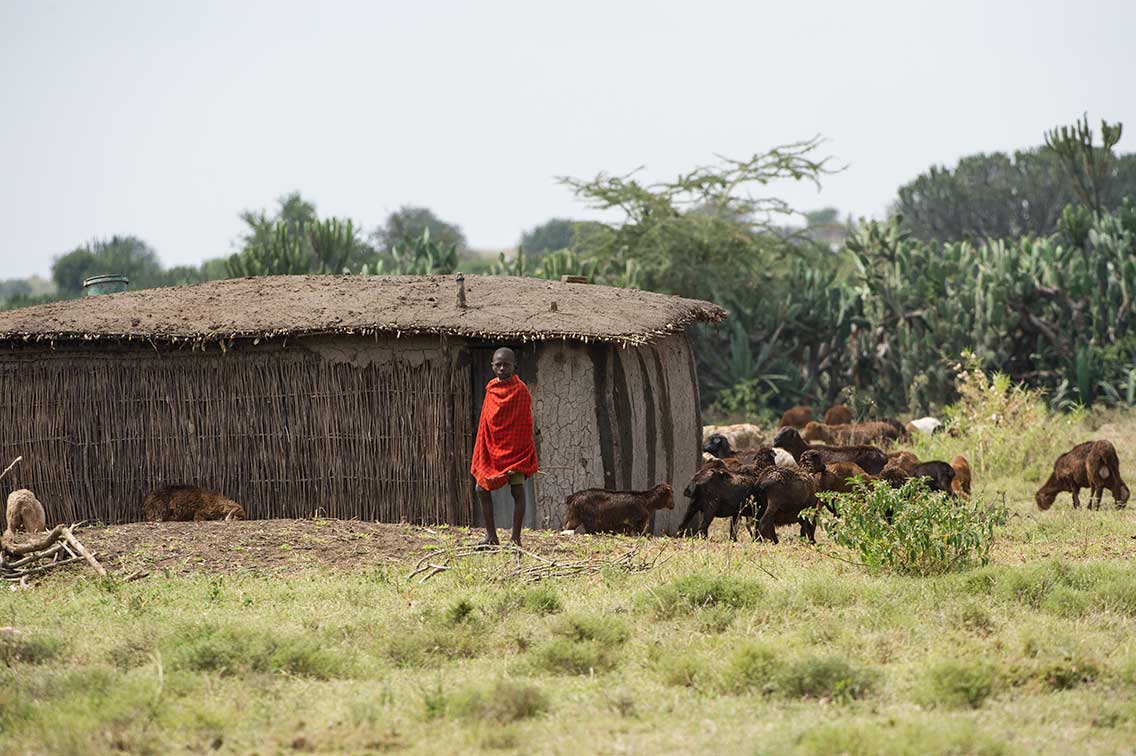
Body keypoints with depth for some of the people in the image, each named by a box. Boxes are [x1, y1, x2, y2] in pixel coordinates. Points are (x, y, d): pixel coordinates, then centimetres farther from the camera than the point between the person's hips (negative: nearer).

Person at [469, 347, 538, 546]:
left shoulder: (521, 390, -7)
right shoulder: (491, 390, 8)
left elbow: (525, 424, -7)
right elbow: (485, 425, 13)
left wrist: (526, 453, -10)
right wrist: (482, 454, 10)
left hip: (515, 448, -6)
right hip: (492, 449, 6)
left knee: (517, 490, -5)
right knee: (482, 488, 4)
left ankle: (516, 538, -3)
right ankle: (491, 535, 13)